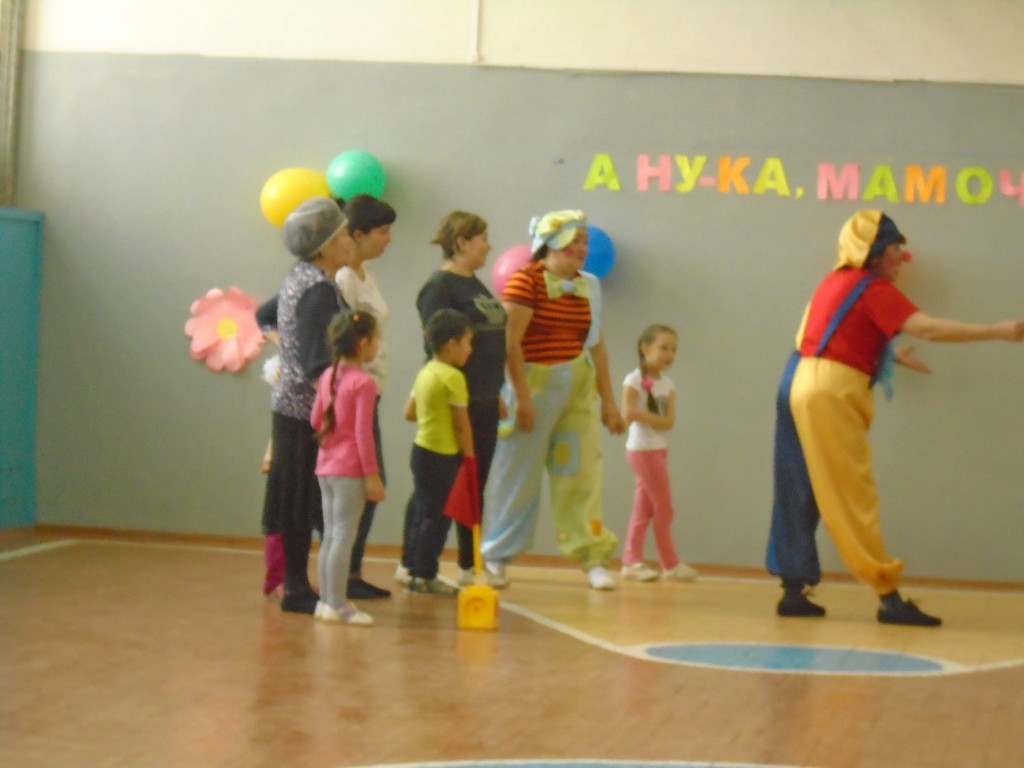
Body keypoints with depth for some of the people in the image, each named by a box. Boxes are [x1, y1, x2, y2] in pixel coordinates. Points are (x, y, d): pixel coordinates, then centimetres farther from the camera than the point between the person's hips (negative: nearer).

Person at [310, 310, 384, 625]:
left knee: (330, 536, 14)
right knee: (343, 537, -4)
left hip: (326, 466, 8)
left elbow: (315, 420, 10)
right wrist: (372, 475, -14)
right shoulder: (364, 383, -15)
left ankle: (327, 600, 19)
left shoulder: (328, 376, 7)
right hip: (350, 469, -8)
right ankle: (337, 605, -2)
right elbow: (363, 433, -17)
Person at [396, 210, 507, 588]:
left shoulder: (475, 285, 15)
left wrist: (496, 394, 19)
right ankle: (412, 566, 8)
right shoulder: (439, 287, -12)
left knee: (474, 487, 11)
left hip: (483, 404, 8)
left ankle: (469, 568, 17)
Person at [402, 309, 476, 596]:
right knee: (437, 516, -2)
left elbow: (409, 412, 14)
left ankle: (415, 571, 20)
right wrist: (469, 457, -6)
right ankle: (425, 576, 1)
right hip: (442, 456, -9)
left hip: (421, 451, 9)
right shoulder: (453, 377, -16)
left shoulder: (425, 372, 11)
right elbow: (462, 423, -14)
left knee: (421, 512, 15)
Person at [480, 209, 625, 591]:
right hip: (535, 384, -5)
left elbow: (597, 345, 14)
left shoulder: (587, 286, 11)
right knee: (518, 475, 2)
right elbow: (510, 341, -14)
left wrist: (608, 400, 13)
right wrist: (522, 395, -18)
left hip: (579, 387, 5)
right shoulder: (526, 281, -8)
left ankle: (592, 557, 4)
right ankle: (495, 557, 14)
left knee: (583, 472, 1)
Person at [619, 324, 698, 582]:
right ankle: (670, 564, 7)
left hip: (659, 449, 7)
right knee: (663, 507, -2)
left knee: (644, 509, 8)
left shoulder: (667, 384, 9)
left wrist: (643, 416, -17)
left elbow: (669, 421, -3)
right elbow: (628, 414, -21)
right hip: (642, 448, -7)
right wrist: (655, 419, -13)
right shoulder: (634, 379, -10)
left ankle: (631, 561, 12)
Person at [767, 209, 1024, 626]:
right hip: (830, 393, -9)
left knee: (801, 496, 9)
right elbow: (928, 328, -18)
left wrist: (891, 355, 28)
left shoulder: (839, 280, 18)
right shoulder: (873, 289, -7)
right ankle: (890, 598, -5)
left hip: (801, 386, 9)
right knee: (854, 498, -7)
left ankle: (793, 592, 11)